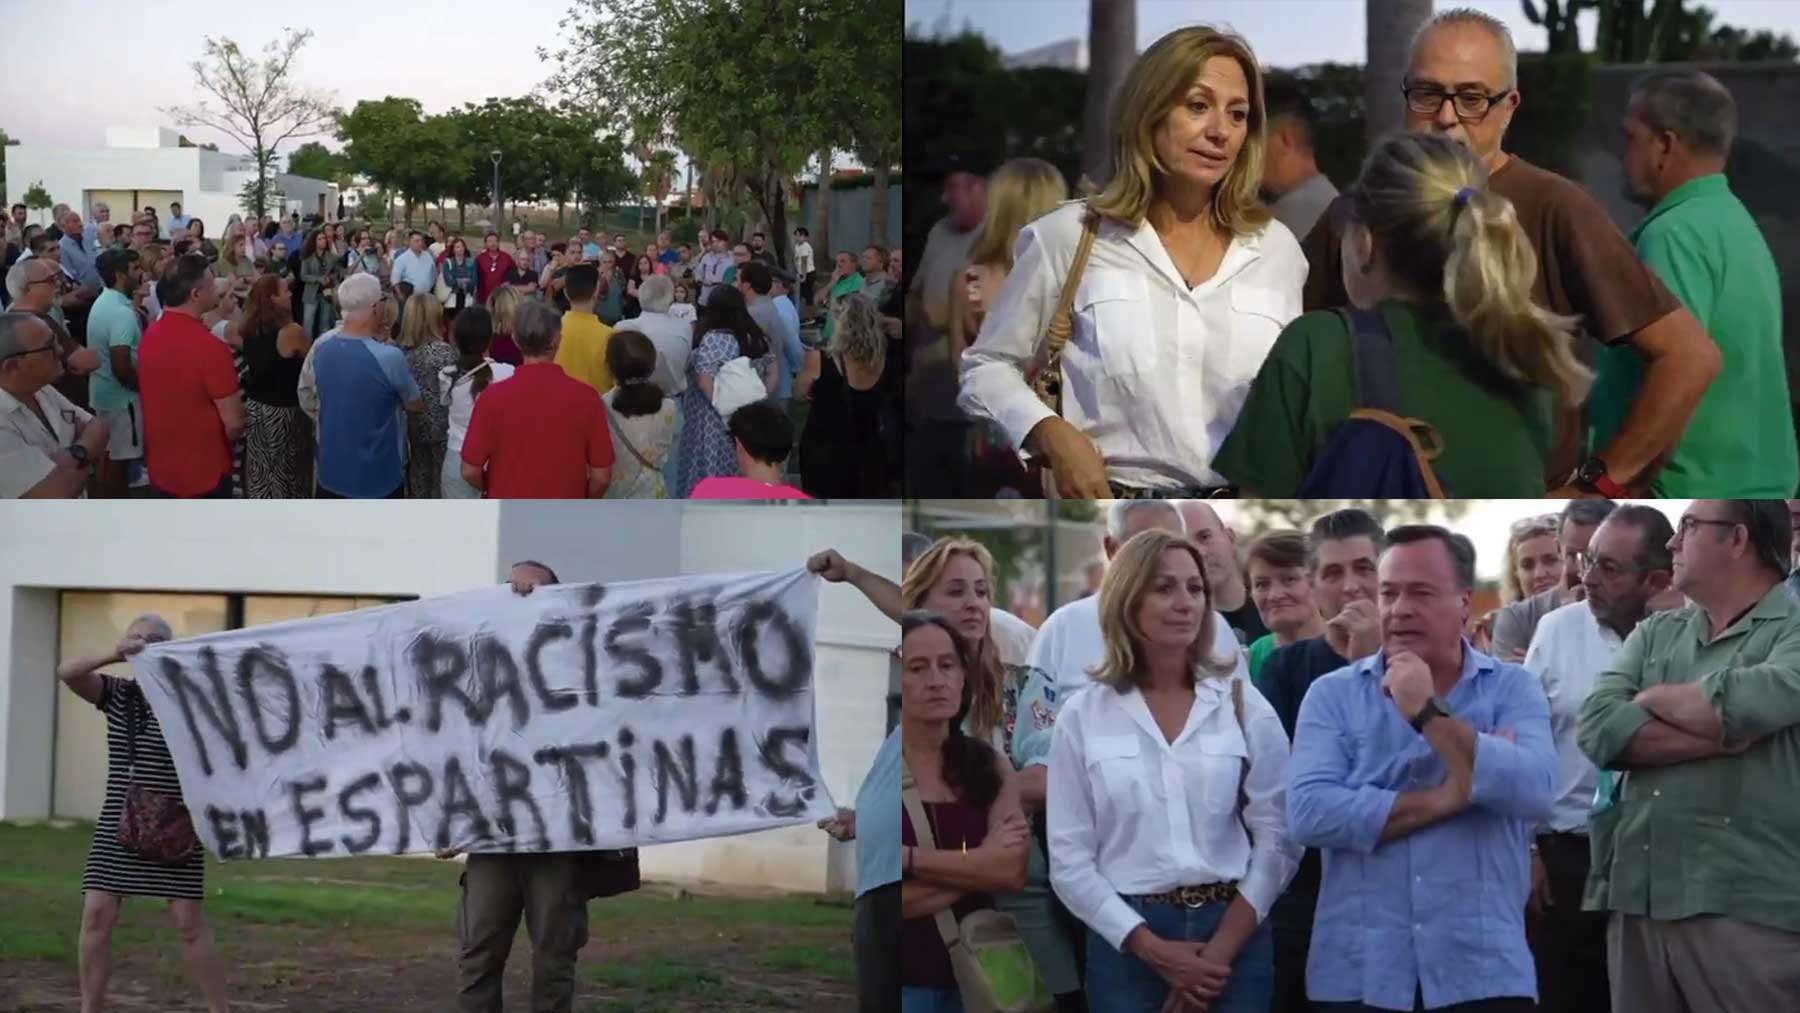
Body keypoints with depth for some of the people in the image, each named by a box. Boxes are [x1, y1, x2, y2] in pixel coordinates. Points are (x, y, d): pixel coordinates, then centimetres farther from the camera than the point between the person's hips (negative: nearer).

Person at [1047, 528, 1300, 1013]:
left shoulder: (1243, 703, 2)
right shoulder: (1082, 716, 1)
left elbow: (1279, 835, -1)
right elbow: (1069, 860, -1)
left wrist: (1221, 949, -10)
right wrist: (1155, 950, -10)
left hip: (1234, 935, 0)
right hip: (1127, 945, 0)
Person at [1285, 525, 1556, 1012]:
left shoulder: (1513, 688, 5)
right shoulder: (1332, 694, 5)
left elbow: (1533, 793, -13)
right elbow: (1309, 813, -11)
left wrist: (1428, 712, -14)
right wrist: (1447, 798, -12)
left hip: (1484, 971, 0)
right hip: (1358, 973, 1)